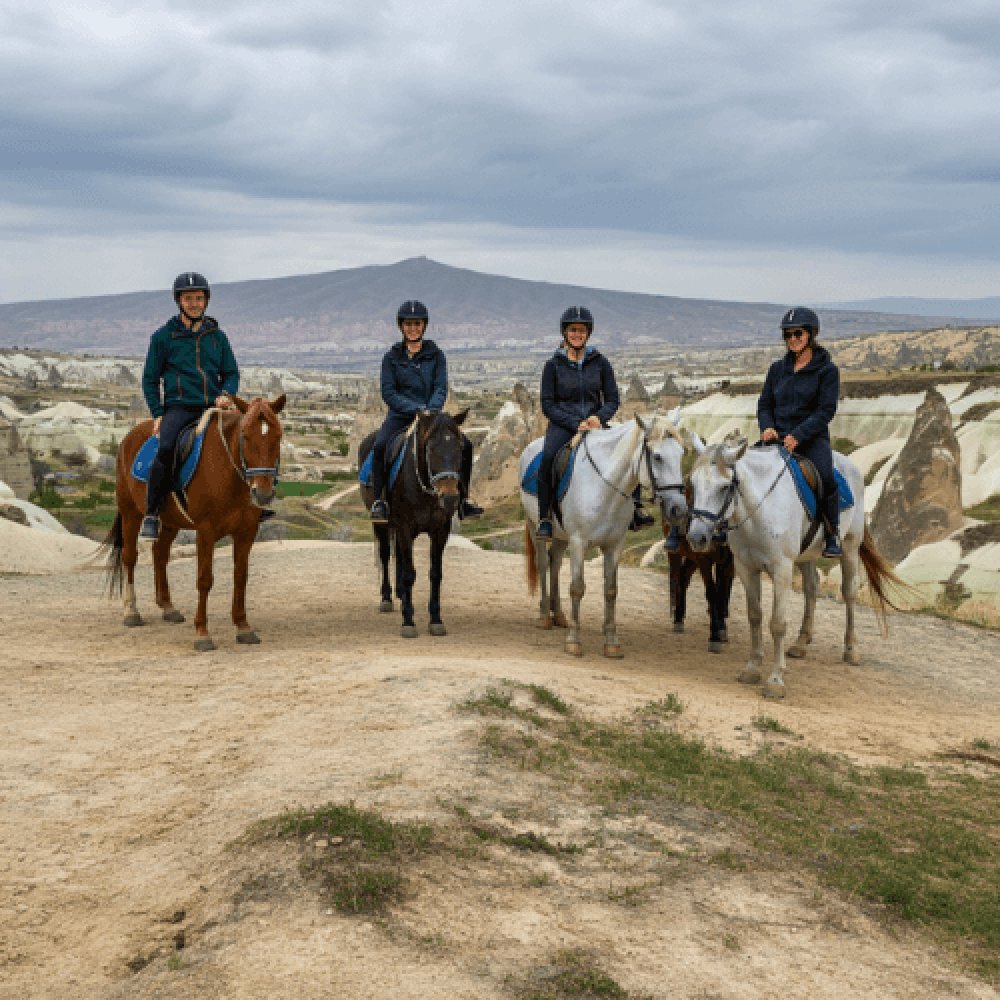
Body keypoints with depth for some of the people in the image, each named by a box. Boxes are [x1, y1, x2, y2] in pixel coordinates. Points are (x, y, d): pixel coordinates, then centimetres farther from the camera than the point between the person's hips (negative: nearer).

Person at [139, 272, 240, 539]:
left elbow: (231, 373, 19)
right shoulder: (163, 336, 6)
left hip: (213, 407, 3)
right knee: (166, 449, -30)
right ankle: (151, 515, -21)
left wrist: (226, 393, -3)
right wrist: (158, 414, -2)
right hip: (178, 407, -3)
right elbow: (150, 379, 9)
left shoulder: (217, 336, 14)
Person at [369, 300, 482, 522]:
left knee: (465, 445, -15)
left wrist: (431, 410, -20)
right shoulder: (392, 357, 4)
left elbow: (441, 388, 0)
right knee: (380, 445, -30)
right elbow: (388, 393, -3)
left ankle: (463, 499, -2)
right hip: (400, 415, -2)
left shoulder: (435, 354, 8)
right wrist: (416, 409, -16)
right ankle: (378, 500, -21)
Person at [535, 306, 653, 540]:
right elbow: (547, 405, -2)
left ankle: (634, 511, -16)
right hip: (562, 424, -2)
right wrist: (576, 424, -14)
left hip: (595, 423, 2)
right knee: (548, 458, -32)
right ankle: (544, 518, -26)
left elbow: (613, 400, 9)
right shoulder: (553, 365, 2)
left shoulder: (600, 363, 7)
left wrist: (599, 417, -14)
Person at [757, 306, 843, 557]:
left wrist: (798, 435, -21)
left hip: (812, 438, -4)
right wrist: (767, 427, -7)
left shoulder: (827, 370, -1)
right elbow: (764, 403, 16)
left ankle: (833, 538, -16)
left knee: (826, 478, -31)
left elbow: (826, 410, -10)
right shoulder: (778, 368, 13)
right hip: (778, 437, 4)